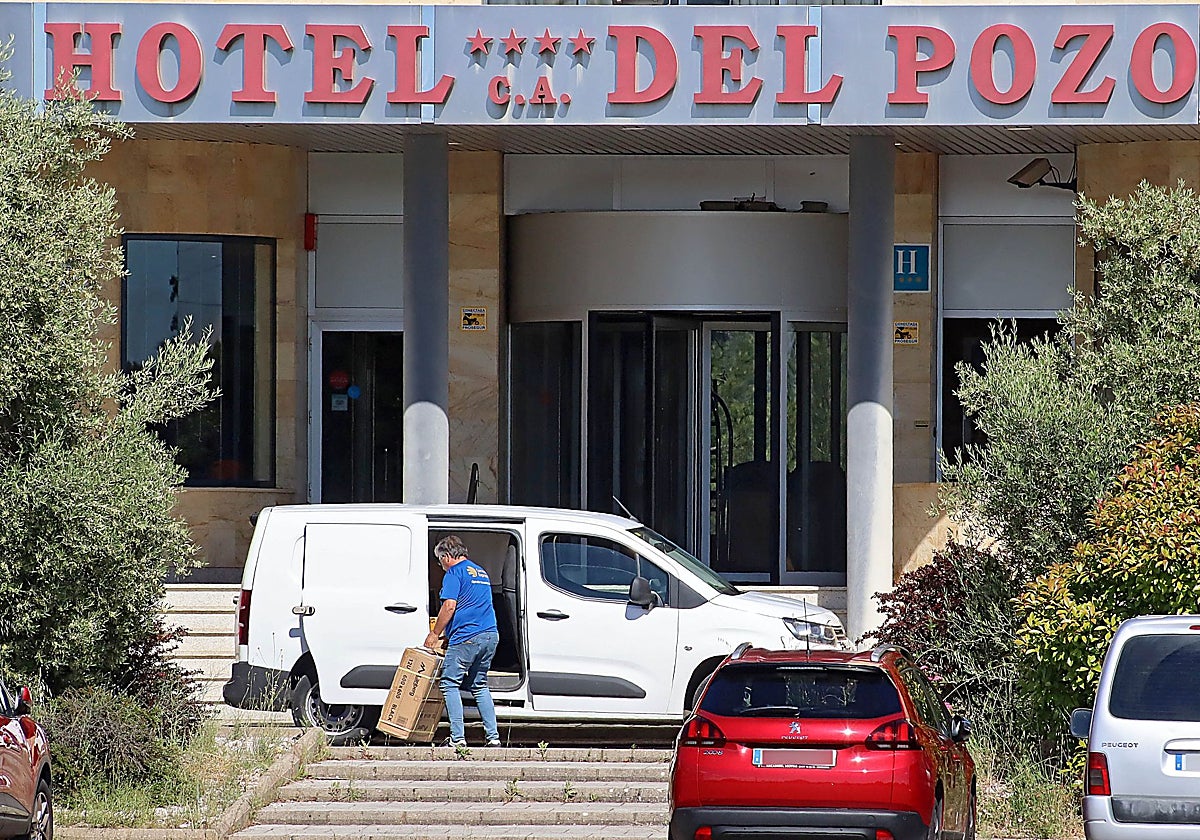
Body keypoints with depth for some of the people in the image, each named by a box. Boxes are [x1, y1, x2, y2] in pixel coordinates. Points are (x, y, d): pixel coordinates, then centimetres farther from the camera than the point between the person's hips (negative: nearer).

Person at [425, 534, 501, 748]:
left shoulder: (455, 573, -4)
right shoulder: (480, 572, 24)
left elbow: (450, 606, -14)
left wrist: (434, 634, -4)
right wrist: (449, 636, 33)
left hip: (466, 636, -9)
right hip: (490, 635, 9)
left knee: (449, 684, -4)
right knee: (479, 686, 16)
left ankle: (457, 737, -11)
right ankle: (493, 736, 9)